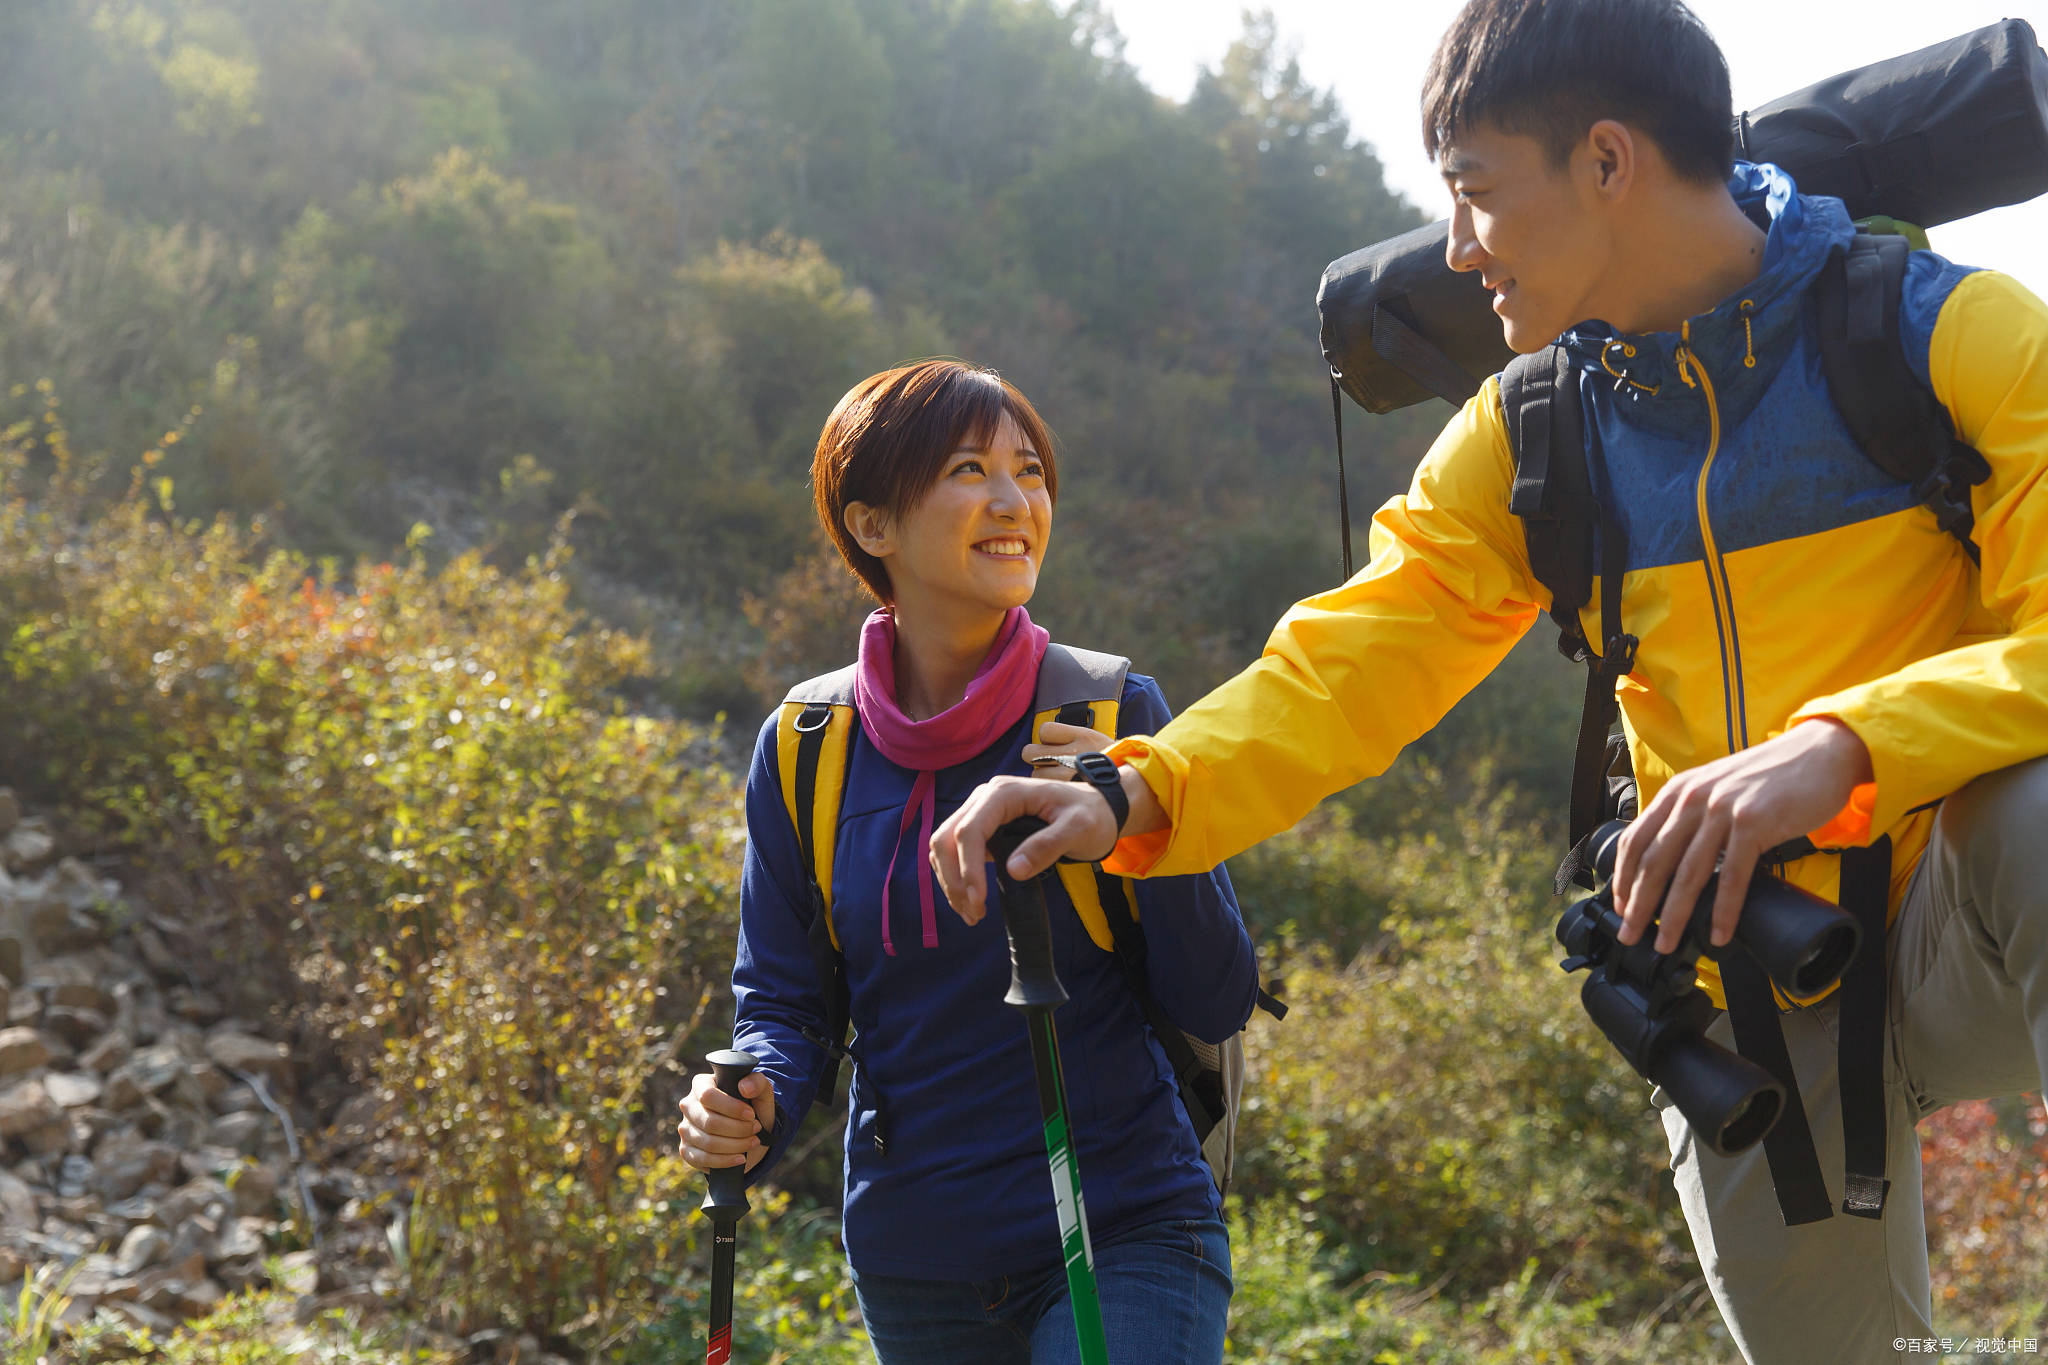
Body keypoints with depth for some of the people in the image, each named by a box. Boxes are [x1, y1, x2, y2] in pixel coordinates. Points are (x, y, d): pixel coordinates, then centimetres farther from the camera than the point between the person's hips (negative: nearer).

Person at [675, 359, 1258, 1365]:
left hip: (1122, 1241, -2)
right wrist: (752, 1108, -16)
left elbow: (1218, 1006, -6)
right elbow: (780, 998, 5)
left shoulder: (1110, 713, -6)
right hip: (910, 1266, 3)